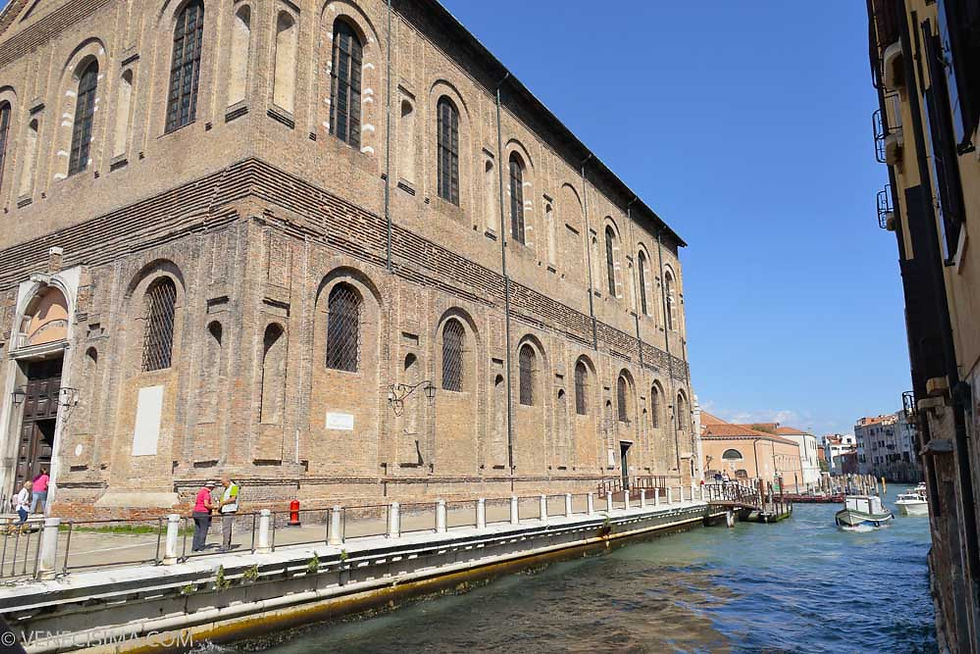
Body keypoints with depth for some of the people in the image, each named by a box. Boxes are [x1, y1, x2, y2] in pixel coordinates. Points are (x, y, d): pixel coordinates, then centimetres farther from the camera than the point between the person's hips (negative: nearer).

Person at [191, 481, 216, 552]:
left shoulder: (200, 491, 15)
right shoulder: (206, 493, -14)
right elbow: (206, 504, -22)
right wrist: (213, 507, -4)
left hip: (196, 512, 9)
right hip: (203, 514, -9)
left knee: (197, 531, 10)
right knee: (203, 531, -2)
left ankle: (195, 548, 11)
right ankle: (200, 548, -1)